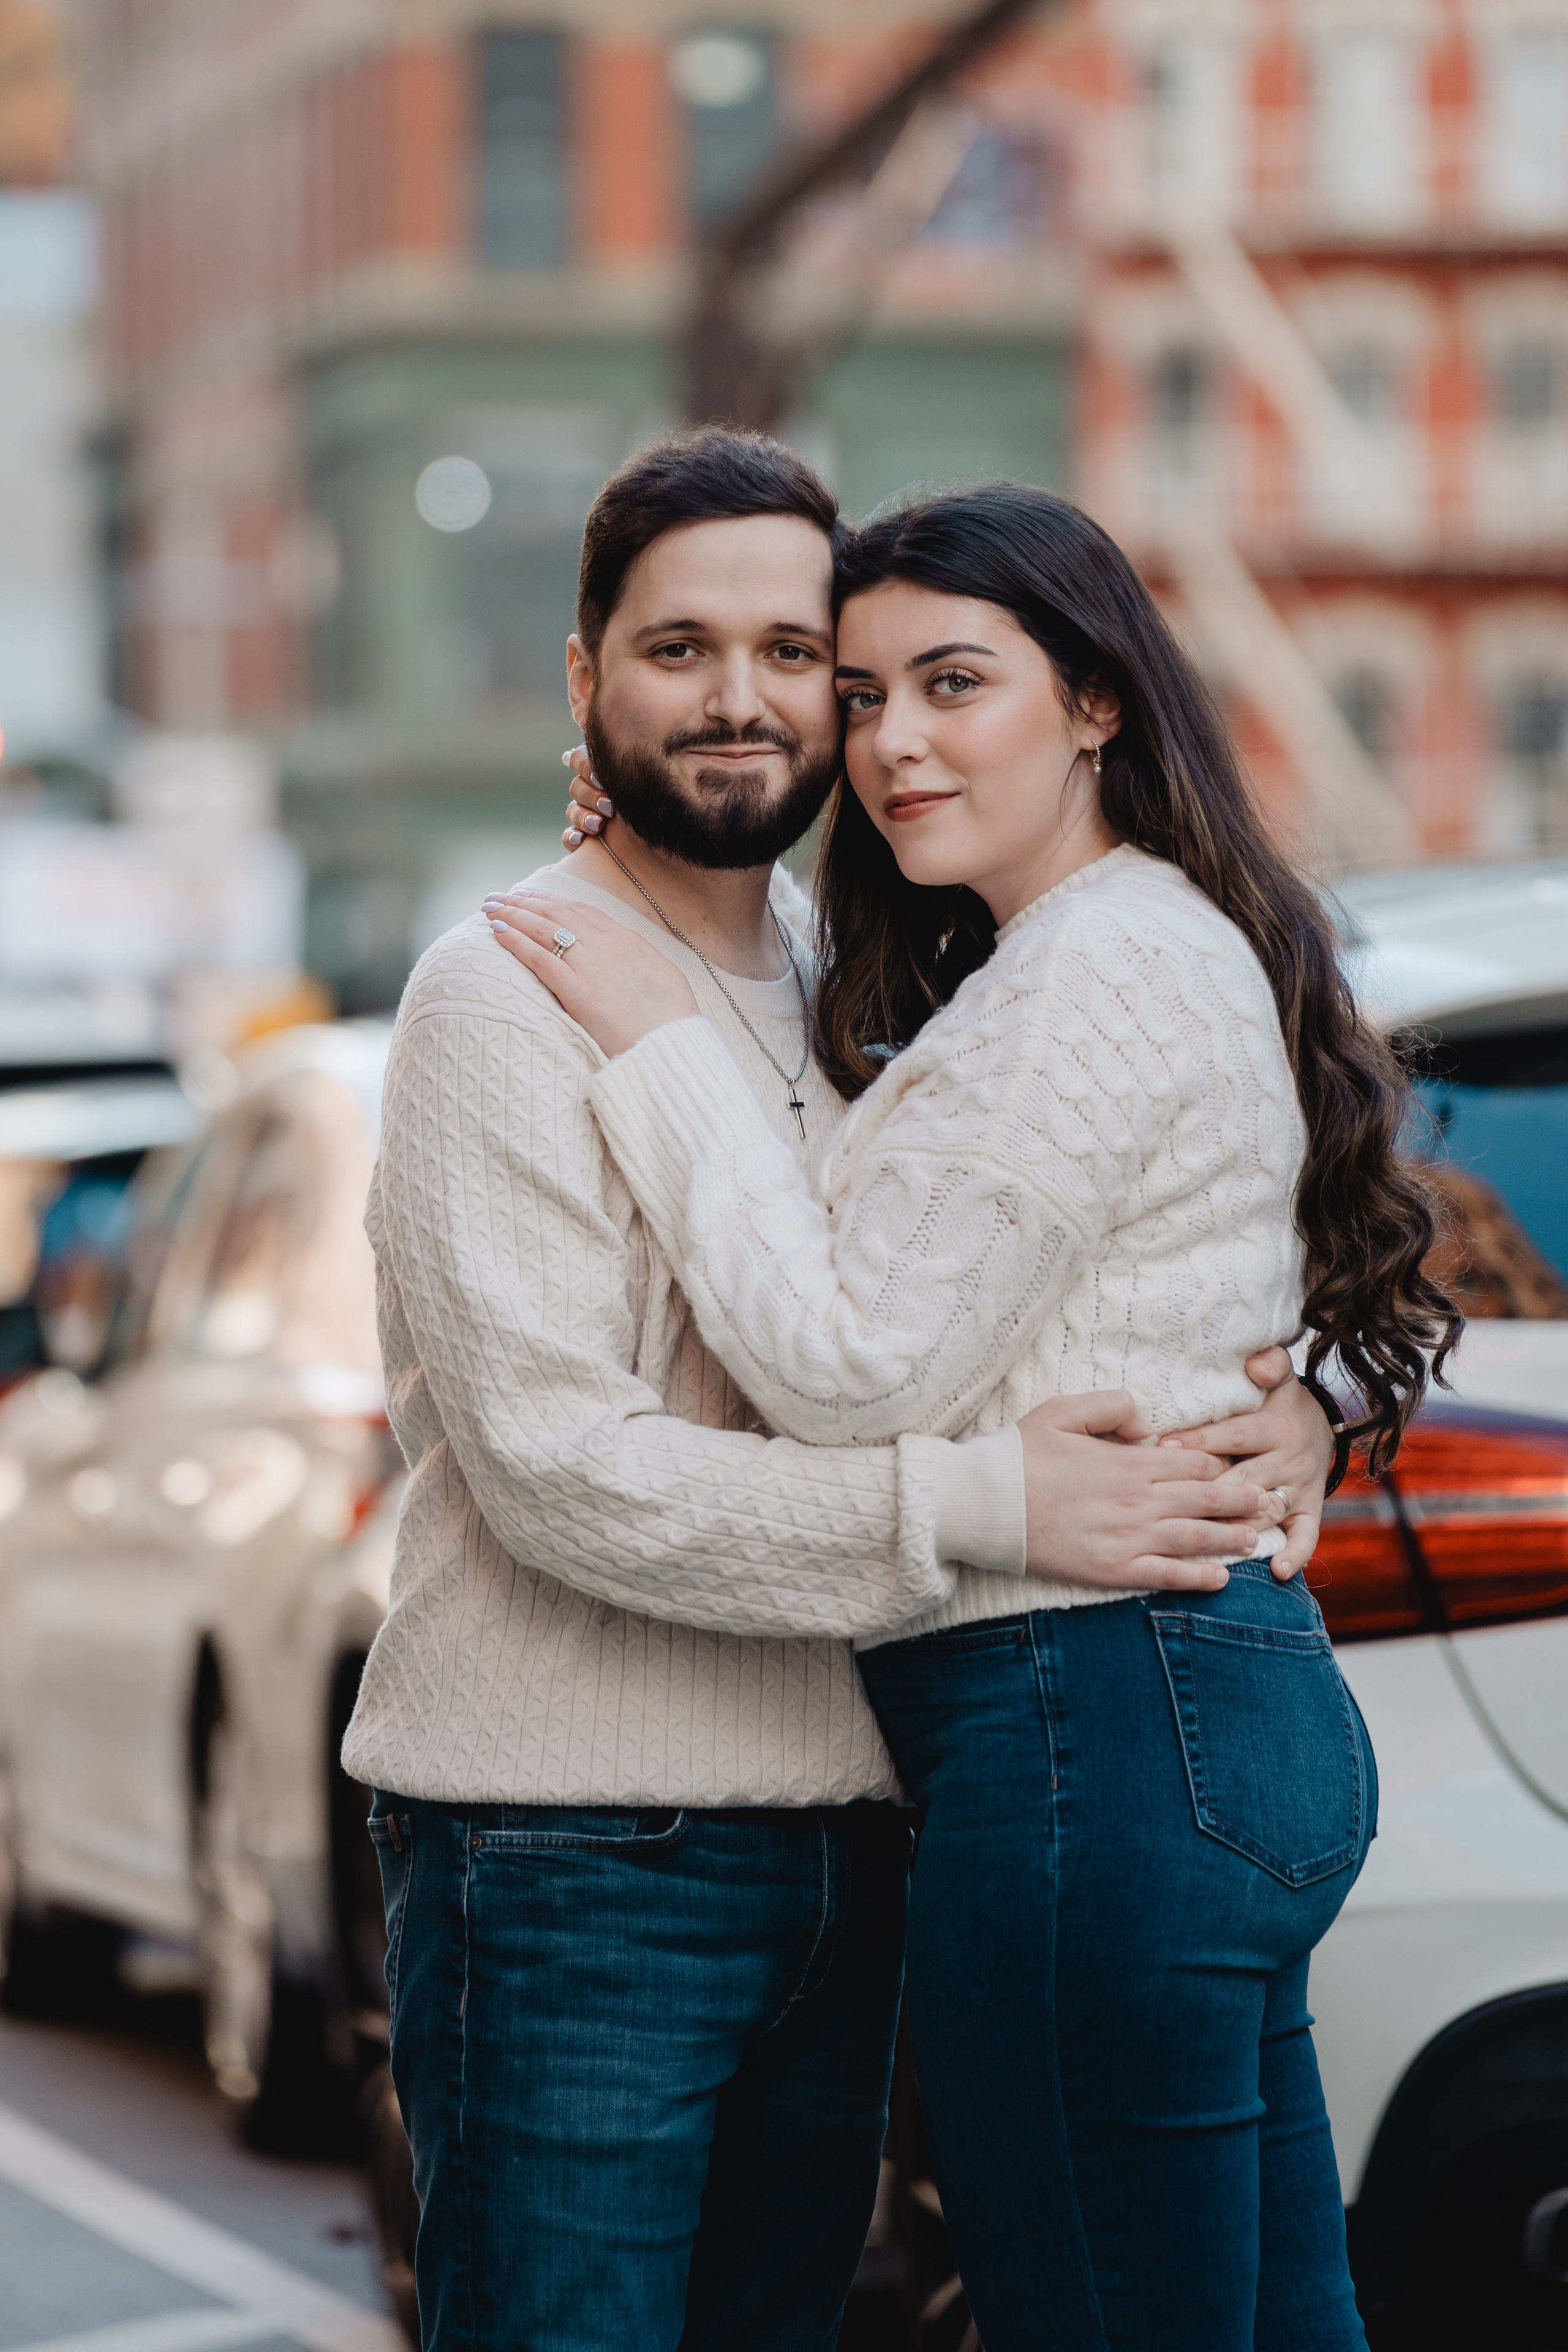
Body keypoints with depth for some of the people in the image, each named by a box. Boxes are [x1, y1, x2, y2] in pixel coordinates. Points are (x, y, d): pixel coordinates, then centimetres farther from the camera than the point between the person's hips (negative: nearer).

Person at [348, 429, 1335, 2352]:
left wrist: (1273, 1417, -4)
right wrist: (987, 1506, -22)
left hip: (838, 1857, 7)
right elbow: (556, 1470, -18)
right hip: (569, 1859, -7)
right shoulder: (509, 993, -9)